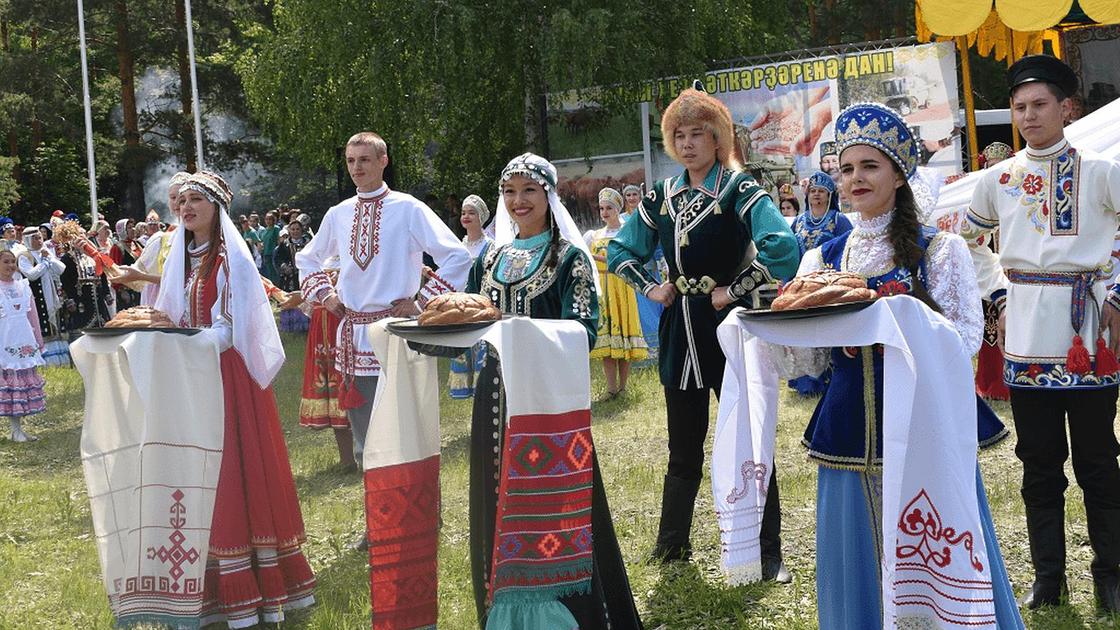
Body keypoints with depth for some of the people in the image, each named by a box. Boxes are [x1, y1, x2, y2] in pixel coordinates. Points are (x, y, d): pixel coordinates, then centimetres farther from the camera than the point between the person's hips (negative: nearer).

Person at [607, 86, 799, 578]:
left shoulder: (739, 189, -10)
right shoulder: (662, 196, 8)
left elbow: (782, 247, -26)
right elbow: (620, 250, 19)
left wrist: (737, 288, -20)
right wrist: (649, 287, 5)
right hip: (680, 330, 5)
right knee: (683, 446, 14)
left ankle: (768, 553, 10)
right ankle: (672, 543, 26)